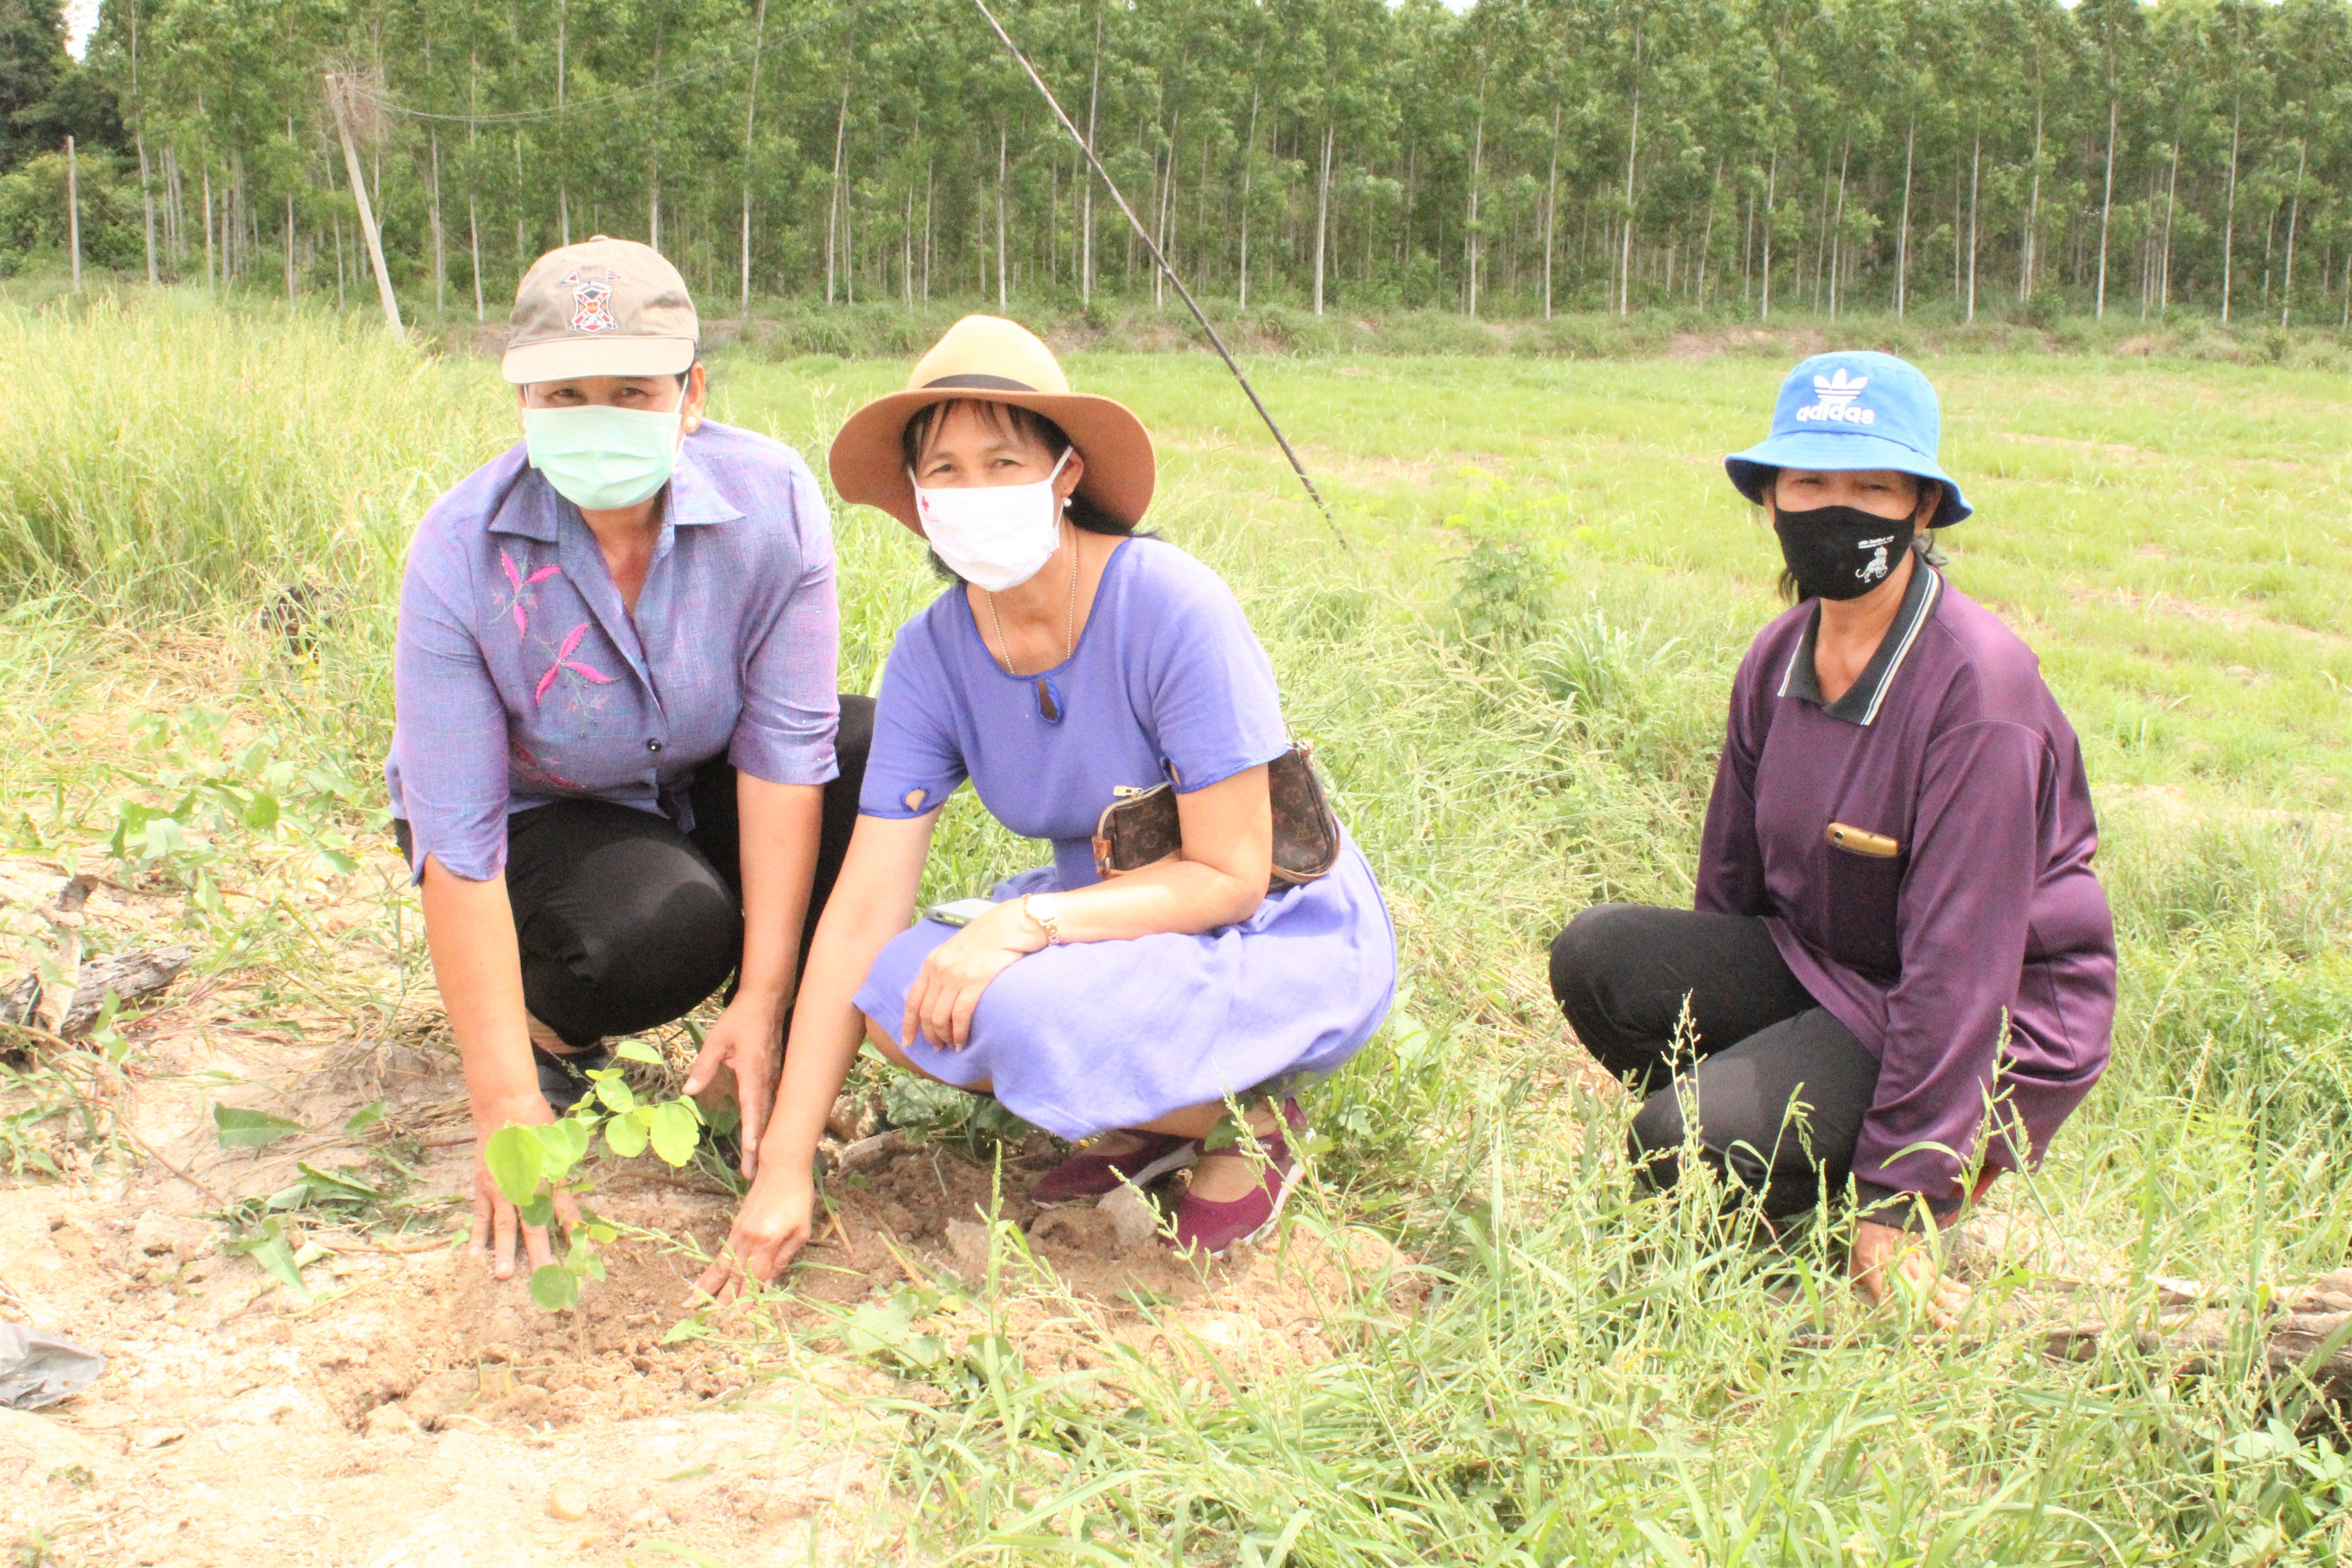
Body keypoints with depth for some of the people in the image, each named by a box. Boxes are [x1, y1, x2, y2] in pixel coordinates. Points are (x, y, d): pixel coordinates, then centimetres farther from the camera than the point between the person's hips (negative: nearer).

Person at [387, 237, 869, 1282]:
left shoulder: (771, 500, -24)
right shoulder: (461, 553, -28)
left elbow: (784, 751, -23)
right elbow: (457, 844, -28)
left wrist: (762, 1005, -28)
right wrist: (508, 1106, -32)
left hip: (700, 793, 3)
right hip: (536, 816, -3)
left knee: (874, 748, -26)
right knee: (666, 926, -35)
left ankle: (779, 1045, -6)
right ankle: (548, 1026, 2)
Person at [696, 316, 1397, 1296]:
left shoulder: (1172, 608, -25)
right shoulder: (933, 655, -9)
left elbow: (1231, 875, -21)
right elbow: (861, 913, -12)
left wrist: (1029, 921, -33)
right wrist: (784, 1168, -15)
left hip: (1288, 935, -6)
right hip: (1117, 915, 6)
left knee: (1027, 1012, -31)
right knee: (895, 986, -17)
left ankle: (1249, 1111, -2)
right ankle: (1154, 1118, 4)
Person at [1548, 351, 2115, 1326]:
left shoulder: (1979, 684, -23)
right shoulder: (1779, 660, 0)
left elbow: (1960, 960, -24)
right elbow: (1731, 880, 11)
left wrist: (1898, 1209, -23)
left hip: (1996, 1034, -7)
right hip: (1819, 969, 7)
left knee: (1682, 1140, -23)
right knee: (1596, 957, -14)